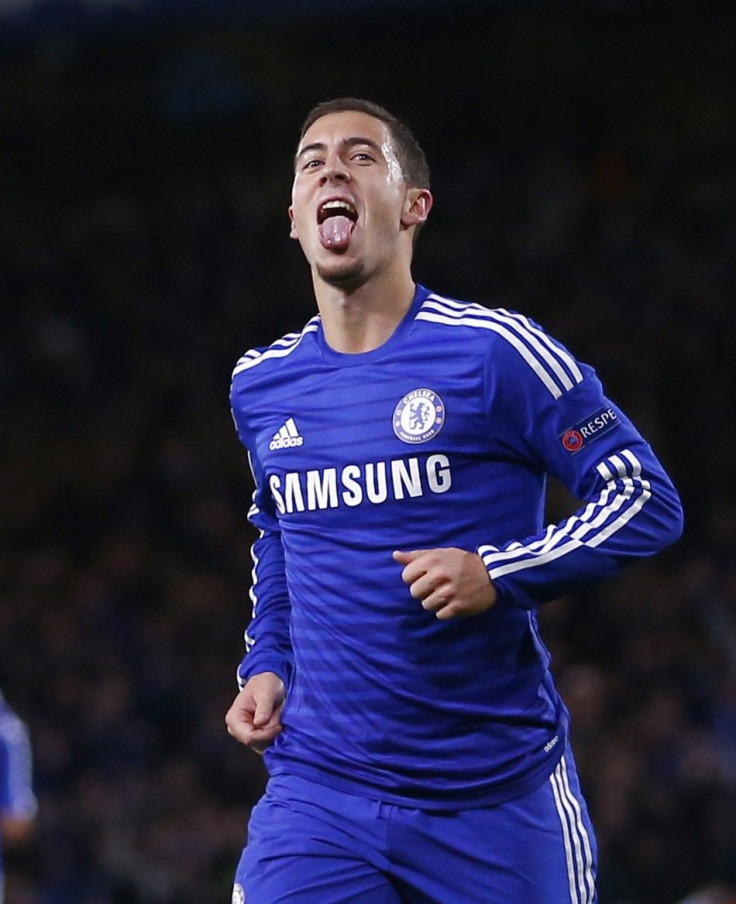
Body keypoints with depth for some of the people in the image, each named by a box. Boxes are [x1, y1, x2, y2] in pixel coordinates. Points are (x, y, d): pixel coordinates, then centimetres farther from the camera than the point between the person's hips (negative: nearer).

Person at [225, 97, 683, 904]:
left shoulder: (495, 351, -8)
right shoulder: (259, 385, 9)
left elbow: (646, 501, -6)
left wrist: (502, 575, -19)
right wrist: (267, 666, 14)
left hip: (502, 797, -3)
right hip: (320, 793, 3)